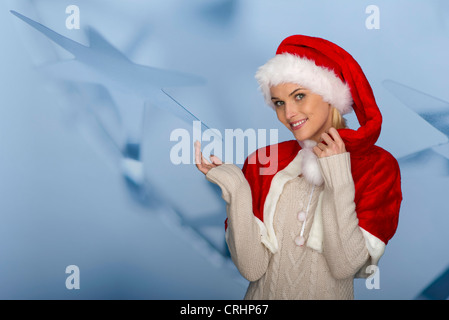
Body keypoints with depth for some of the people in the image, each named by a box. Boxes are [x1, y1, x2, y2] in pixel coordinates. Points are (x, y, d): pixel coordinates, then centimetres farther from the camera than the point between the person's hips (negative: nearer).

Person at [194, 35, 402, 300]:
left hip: (331, 294, -1)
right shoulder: (262, 161, -4)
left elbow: (345, 266, -12)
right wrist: (235, 190, -17)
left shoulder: (377, 166, -6)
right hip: (264, 295, 1)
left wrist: (337, 180, -16)